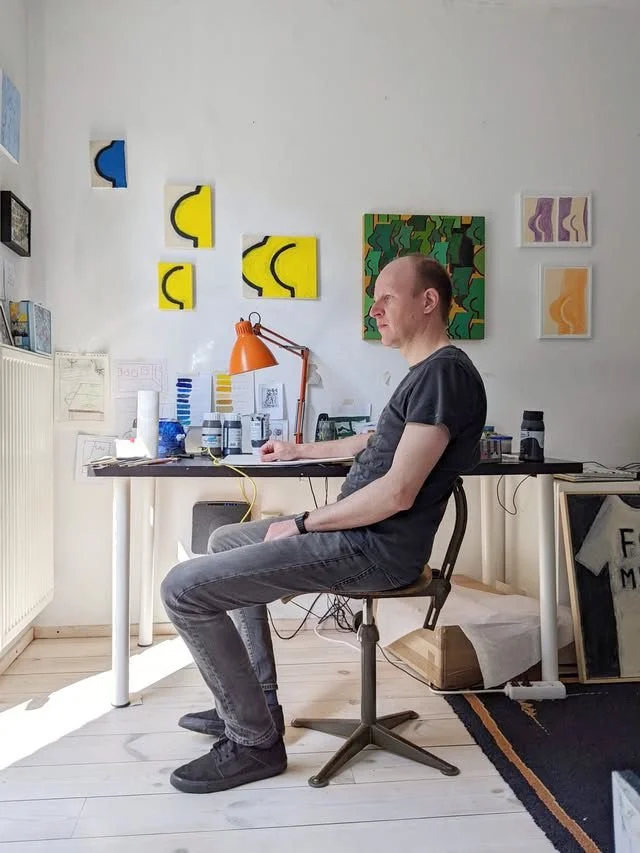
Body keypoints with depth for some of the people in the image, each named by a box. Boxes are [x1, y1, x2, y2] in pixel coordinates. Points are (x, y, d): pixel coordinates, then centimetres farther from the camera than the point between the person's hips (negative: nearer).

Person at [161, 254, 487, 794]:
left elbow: (397, 492, -25)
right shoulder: (427, 371, 15)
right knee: (226, 542, 25)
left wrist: (302, 525, -14)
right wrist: (301, 451, 36)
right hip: (359, 531, 11)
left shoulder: (445, 372, -17)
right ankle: (254, 704, 26)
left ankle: (255, 740, 2)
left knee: (183, 588, -13)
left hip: (375, 549, -11)